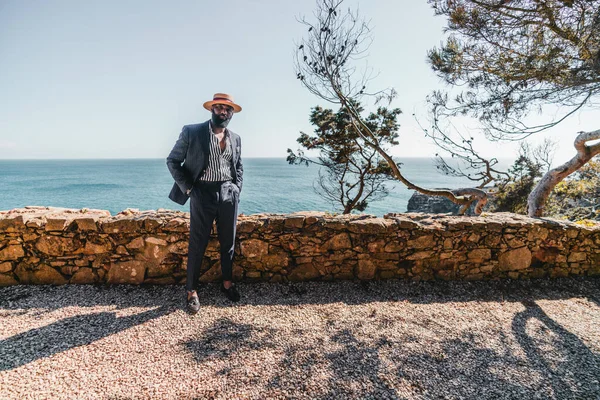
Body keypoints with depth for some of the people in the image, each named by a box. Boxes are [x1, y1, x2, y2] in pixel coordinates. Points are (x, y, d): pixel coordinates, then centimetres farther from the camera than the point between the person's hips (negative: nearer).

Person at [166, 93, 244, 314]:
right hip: (202, 194, -3)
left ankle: (227, 282, 29)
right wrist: (187, 188, -6)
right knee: (197, 245, 2)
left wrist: (237, 187, 7)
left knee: (228, 242, 12)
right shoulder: (191, 132, -3)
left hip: (228, 194, 4)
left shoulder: (235, 138, 10)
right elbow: (172, 161, 1)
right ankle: (191, 291, 16)